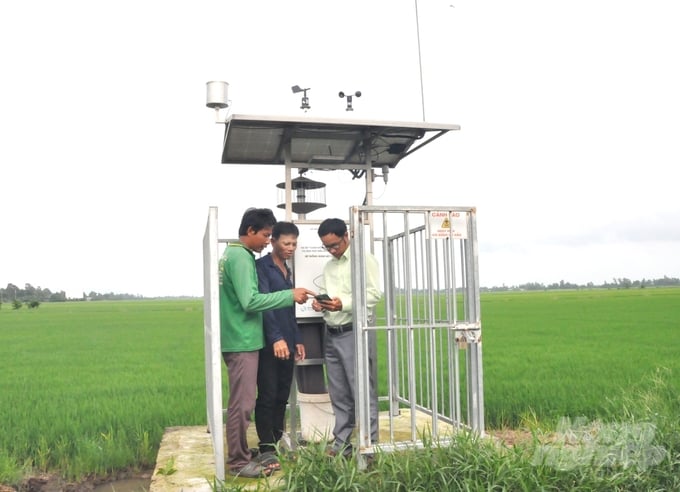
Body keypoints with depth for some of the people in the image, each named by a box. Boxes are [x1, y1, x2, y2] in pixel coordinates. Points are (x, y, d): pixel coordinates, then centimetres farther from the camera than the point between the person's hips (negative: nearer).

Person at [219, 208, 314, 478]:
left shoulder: (231, 254, 15)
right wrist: (290, 295, -19)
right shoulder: (241, 257, -16)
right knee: (242, 404, -4)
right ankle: (238, 462, 4)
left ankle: (240, 456, 24)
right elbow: (250, 301, -23)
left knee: (240, 402, 15)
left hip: (239, 339, 10)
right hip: (243, 341, -10)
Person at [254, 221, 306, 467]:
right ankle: (266, 449, 4)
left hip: (286, 343, 8)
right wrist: (276, 338, -28)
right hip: (268, 344, -8)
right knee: (267, 397, -3)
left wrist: (297, 339, 18)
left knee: (282, 397, 10)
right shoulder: (261, 267, -8)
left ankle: (278, 444, 19)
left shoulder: (288, 271, 17)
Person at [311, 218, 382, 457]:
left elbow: (375, 293, -12)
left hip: (353, 332, -7)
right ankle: (341, 445, 20)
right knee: (339, 394, 12)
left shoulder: (364, 259, -4)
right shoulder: (329, 266, 18)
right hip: (331, 334, 7)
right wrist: (318, 303, -2)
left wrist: (344, 303, -22)